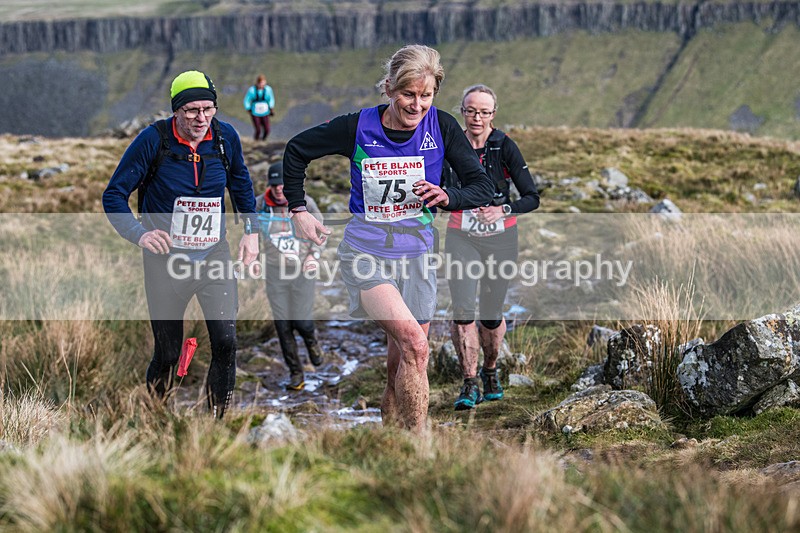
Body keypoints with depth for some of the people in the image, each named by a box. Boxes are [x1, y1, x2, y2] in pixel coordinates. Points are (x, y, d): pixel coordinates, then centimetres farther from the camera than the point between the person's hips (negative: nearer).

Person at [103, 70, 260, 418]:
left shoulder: (226, 137, -3)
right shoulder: (153, 140, -14)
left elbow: (242, 185, 17)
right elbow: (114, 196, -8)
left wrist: (251, 231, 11)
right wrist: (139, 233, -23)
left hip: (214, 255, 2)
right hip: (166, 259, -2)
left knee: (226, 342, -13)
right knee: (167, 353, 3)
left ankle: (217, 421, 3)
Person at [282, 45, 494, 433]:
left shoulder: (441, 127, -2)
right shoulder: (358, 127, -7)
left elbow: (483, 187, -1)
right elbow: (297, 150, 9)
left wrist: (446, 197, -20)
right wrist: (298, 210, 8)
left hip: (416, 255, 3)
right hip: (367, 253, -3)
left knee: (401, 366, 7)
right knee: (414, 344, -23)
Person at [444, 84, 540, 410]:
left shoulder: (505, 147, -7)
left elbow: (532, 198, -8)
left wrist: (503, 210, -23)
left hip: (501, 239, 0)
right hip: (461, 237, 1)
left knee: (491, 313, 7)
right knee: (462, 310, -14)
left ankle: (490, 371, 33)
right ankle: (469, 384, -6)